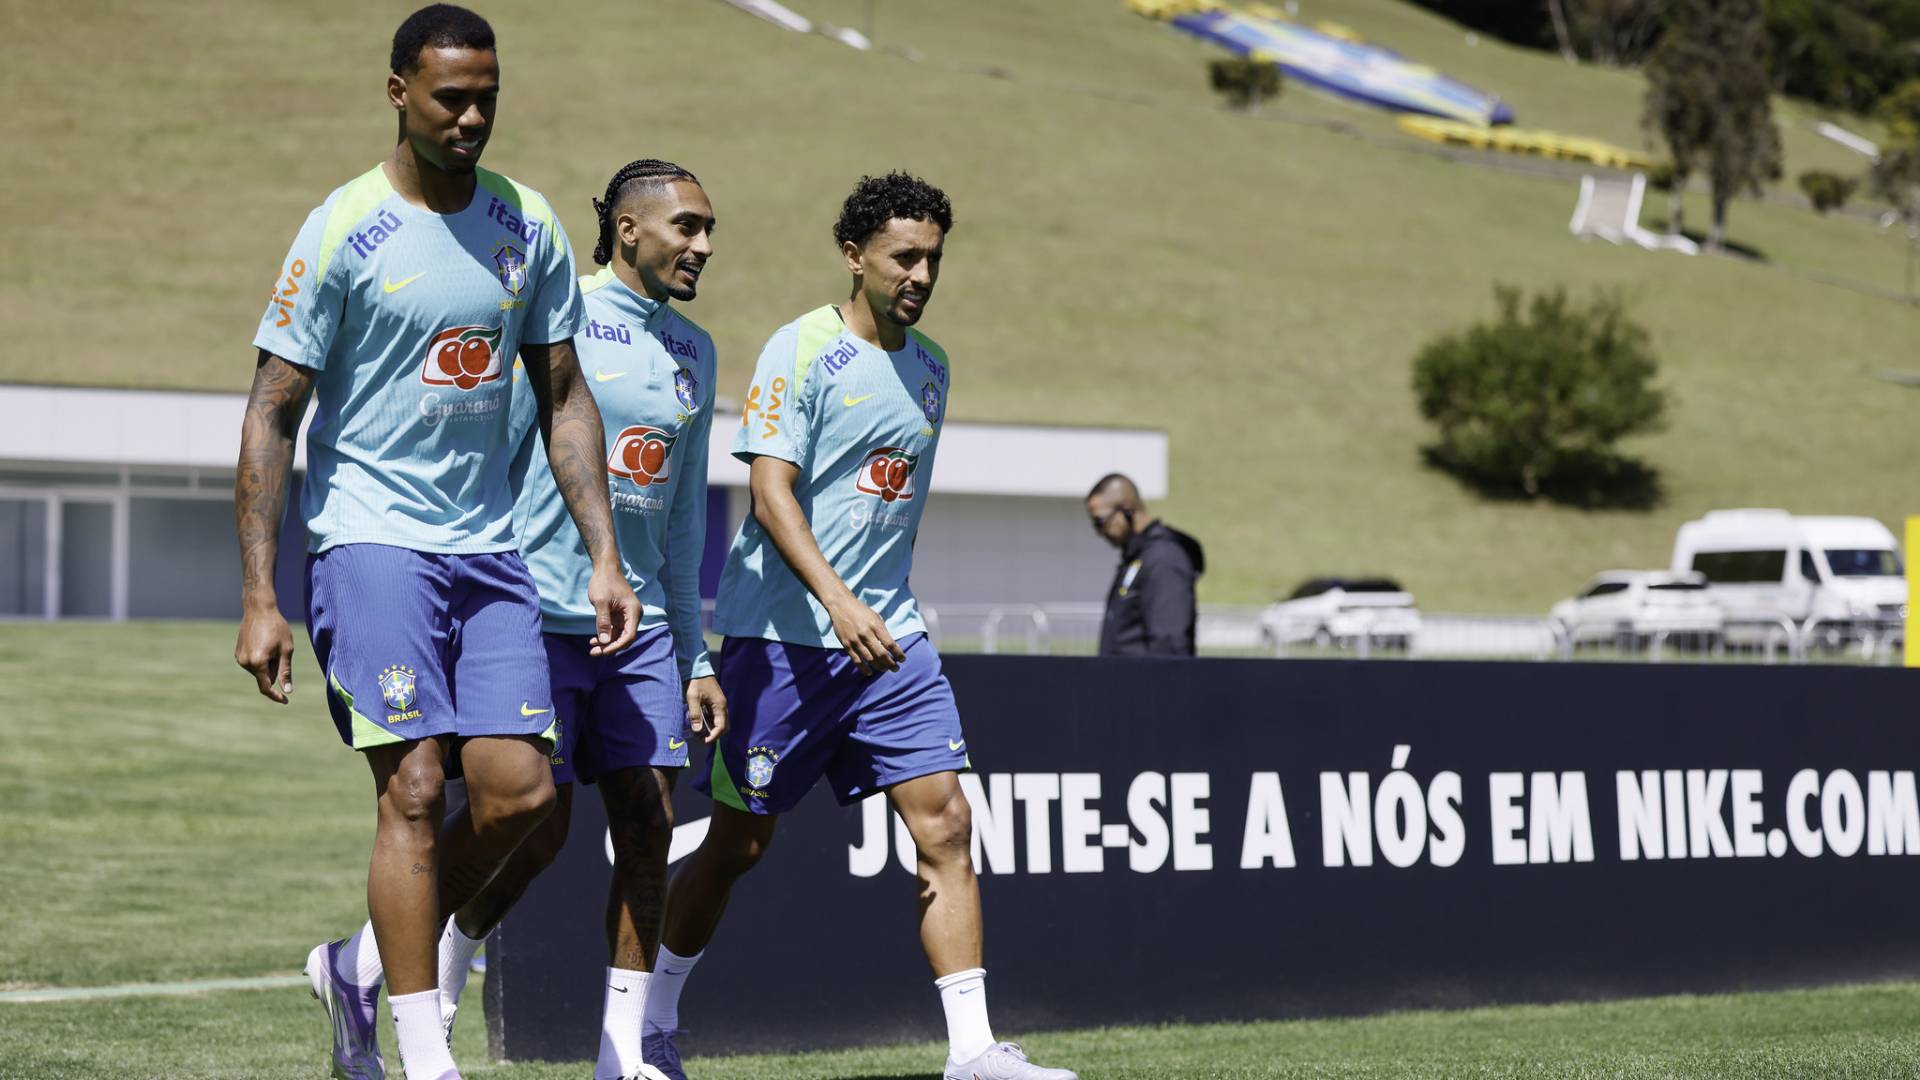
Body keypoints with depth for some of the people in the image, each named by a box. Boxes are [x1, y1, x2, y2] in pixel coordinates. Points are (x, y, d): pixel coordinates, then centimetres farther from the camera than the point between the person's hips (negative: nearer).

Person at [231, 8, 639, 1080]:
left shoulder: (529, 226, 7)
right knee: (415, 789, -12)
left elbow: (565, 400, 15)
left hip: (488, 545, 5)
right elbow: (272, 416, -6)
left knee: (521, 790, -4)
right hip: (371, 539, -5)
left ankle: (362, 967, 18)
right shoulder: (343, 232, -8)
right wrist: (260, 597, -12)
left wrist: (604, 558, 7)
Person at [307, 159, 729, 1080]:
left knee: (648, 827, -2)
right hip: (539, 615, -6)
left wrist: (696, 658, 17)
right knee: (539, 825, -7)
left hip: (641, 625, 6)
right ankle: (433, 994, 16)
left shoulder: (693, 352, 15)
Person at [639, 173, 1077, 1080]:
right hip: (784, 635, -6)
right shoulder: (802, 351, -9)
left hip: (888, 634, 6)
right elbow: (771, 492, -17)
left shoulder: (929, 367, 13)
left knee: (945, 825, -7)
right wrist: (838, 602, -28)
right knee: (738, 843, 3)